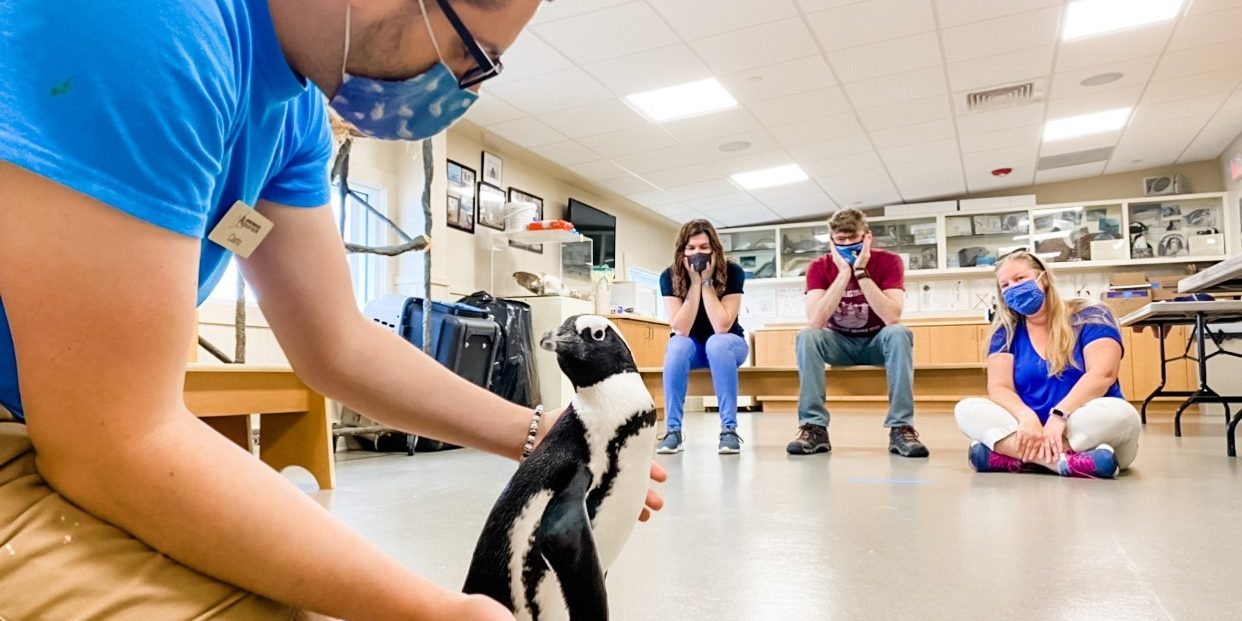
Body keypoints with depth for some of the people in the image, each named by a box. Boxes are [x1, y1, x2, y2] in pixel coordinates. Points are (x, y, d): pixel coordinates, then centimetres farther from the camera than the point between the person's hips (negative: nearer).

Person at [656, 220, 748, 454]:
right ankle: (673, 430, -28)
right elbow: (681, 330, -26)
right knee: (678, 346, -33)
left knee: (716, 343, -36)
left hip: (727, 344, -1)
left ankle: (729, 429, -32)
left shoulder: (732, 272, -20)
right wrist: (695, 282, -30)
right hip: (692, 347, 1)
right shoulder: (670, 277, -17)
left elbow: (722, 327, -28)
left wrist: (707, 281, -30)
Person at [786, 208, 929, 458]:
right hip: (841, 343, 1)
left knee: (900, 333, -33)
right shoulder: (819, 267, -12)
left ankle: (901, 427, -29)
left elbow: (892, 318, -29)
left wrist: (861, 272, -31)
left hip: (878, 341, -1)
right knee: (807, 336, -29)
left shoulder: (888, 261, -15)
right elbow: (816, 322, -27)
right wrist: (844, 273, -30)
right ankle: (814, 427, -26)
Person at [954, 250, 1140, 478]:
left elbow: (1103, 374, -15)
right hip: (1030, 430, 2)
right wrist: (1027, 417, -28)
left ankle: (1011, 456, -34)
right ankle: (1066, 461, -37)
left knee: (1119, 414, -34)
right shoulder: (1006, 332, 6)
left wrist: (1059, 416, -30)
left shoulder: (1090, 317, 0)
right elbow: (999, 387, -6)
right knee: (967, 409, -22)